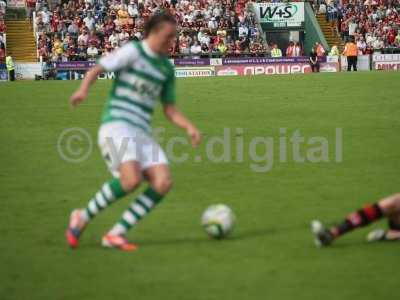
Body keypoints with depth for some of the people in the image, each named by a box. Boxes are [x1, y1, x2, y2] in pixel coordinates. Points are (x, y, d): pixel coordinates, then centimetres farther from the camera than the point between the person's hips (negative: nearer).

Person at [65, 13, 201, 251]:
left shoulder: (167, 68, 16)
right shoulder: (132, 51, -3)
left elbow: (170, 109, 20)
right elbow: (96, 70, -6)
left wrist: (190, 127, 3)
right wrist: (84, 89, -27)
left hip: (141, 132, 7)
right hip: (116, 126, -7)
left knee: (163, 182, -13)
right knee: (132, 179, -28)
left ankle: (116, 233, -6)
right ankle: (83, 217, -5)